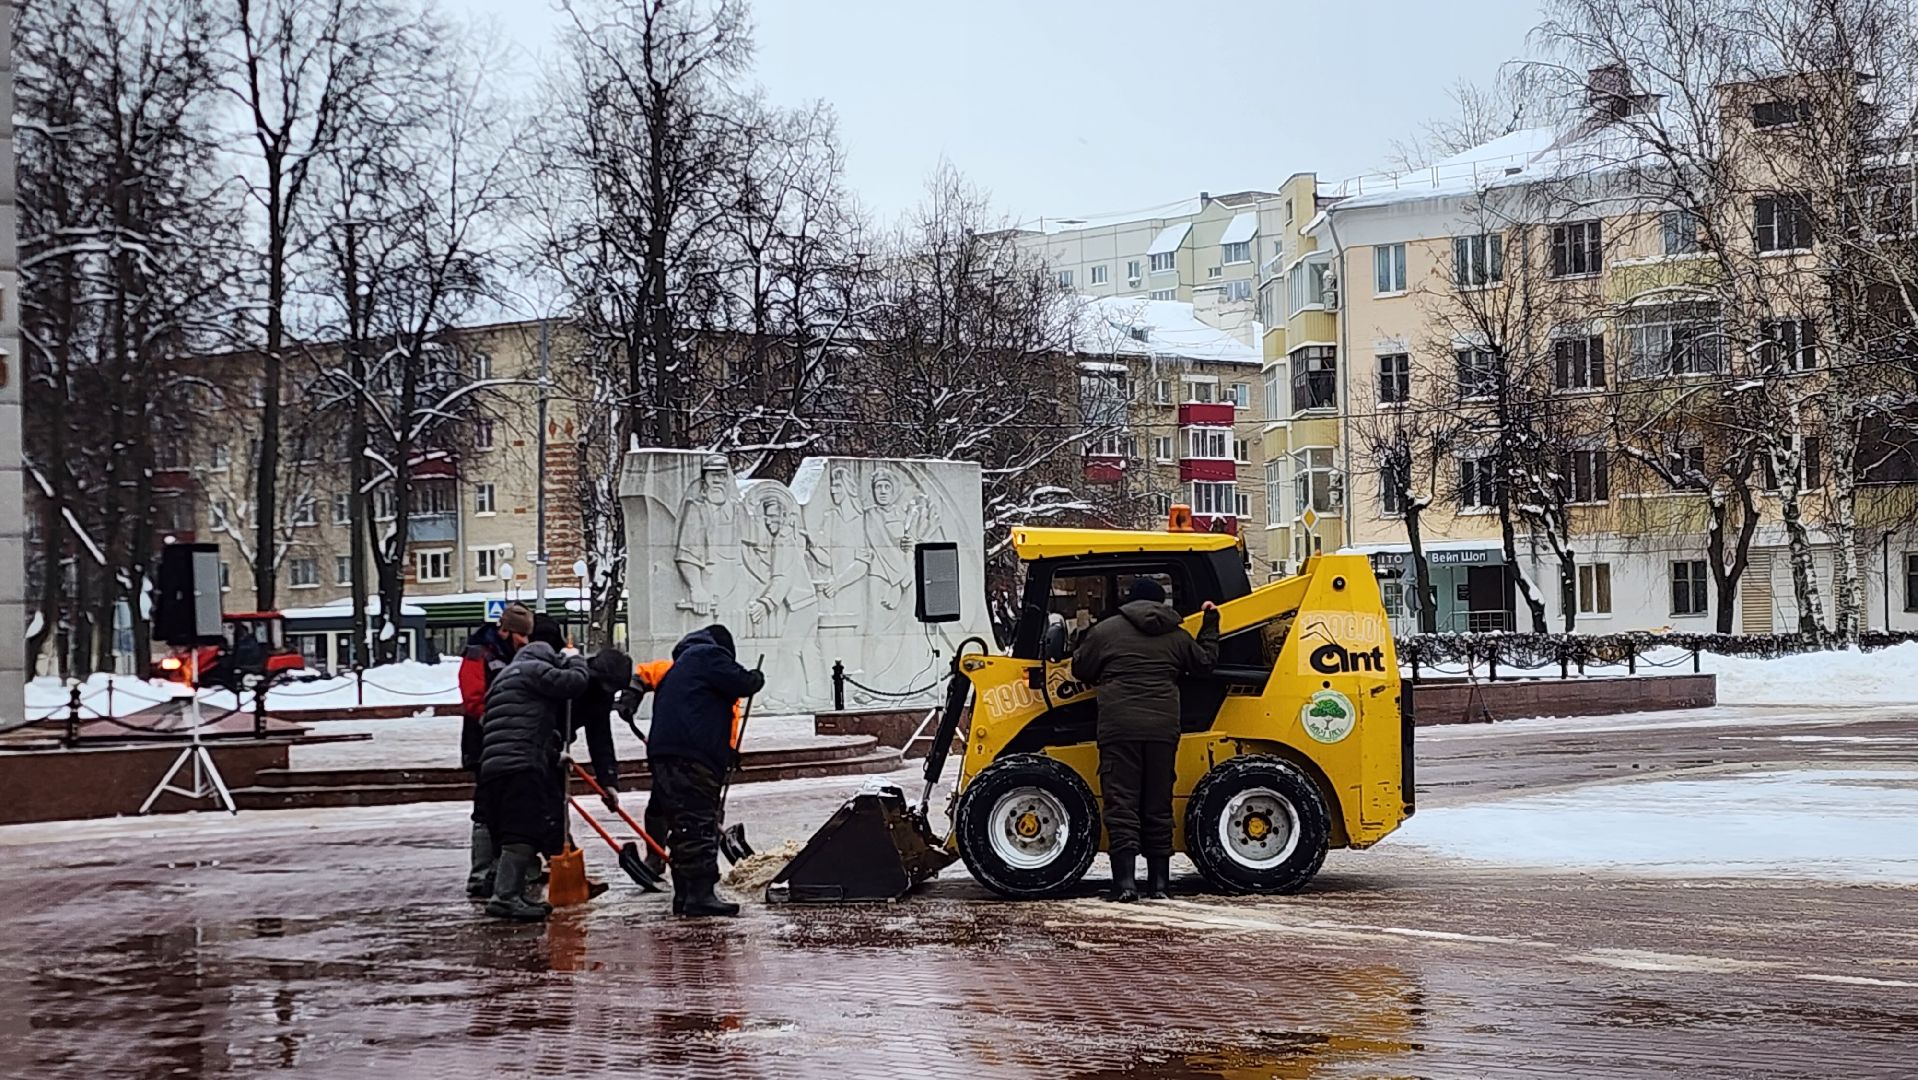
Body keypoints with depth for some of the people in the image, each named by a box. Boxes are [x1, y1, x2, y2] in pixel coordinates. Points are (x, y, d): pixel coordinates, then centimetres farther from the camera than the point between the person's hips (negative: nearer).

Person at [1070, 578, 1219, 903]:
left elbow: (1080, 670, 11)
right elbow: (1205, 661, 25)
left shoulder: (1105, 631, 5)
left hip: (1119, 728, -3)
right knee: (1158, 806, 10)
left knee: (1122, 804, -5)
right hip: (1163, 728, 3)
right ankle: (1159, 882, 10)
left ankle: (1125, 882, -14)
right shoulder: (1176, 636, 13)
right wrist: (1210, 625, 40)